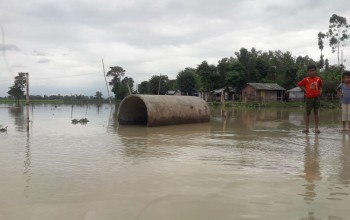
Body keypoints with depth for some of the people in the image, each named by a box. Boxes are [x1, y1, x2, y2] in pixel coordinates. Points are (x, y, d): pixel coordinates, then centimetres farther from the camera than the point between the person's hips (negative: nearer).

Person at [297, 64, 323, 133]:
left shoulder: (318, 79, 4)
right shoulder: (306, 79, -5)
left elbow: (321, 84, 23)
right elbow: (299, 84, 3)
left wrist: (320, 90, 9)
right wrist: (305, 90, -4)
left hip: (316, 97, 2)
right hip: (309, 98, -2)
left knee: (316, 112, 5)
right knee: (308, 113, 4)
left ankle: (316, 128, 8)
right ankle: (307, 128, 8)